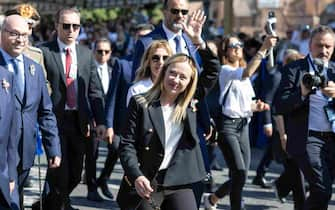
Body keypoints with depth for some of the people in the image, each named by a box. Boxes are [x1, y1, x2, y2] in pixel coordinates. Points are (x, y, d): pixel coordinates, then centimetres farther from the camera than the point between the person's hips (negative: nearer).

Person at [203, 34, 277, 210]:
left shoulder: (243, 73, 19)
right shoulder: (225, 70, -7)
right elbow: (246, 73, -29)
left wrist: (256, 107, 2)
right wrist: (263, 49, -34)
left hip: (243, 125, 8)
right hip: (228, 125, -8)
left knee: (241, 174, 7)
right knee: (239, 172, -17)